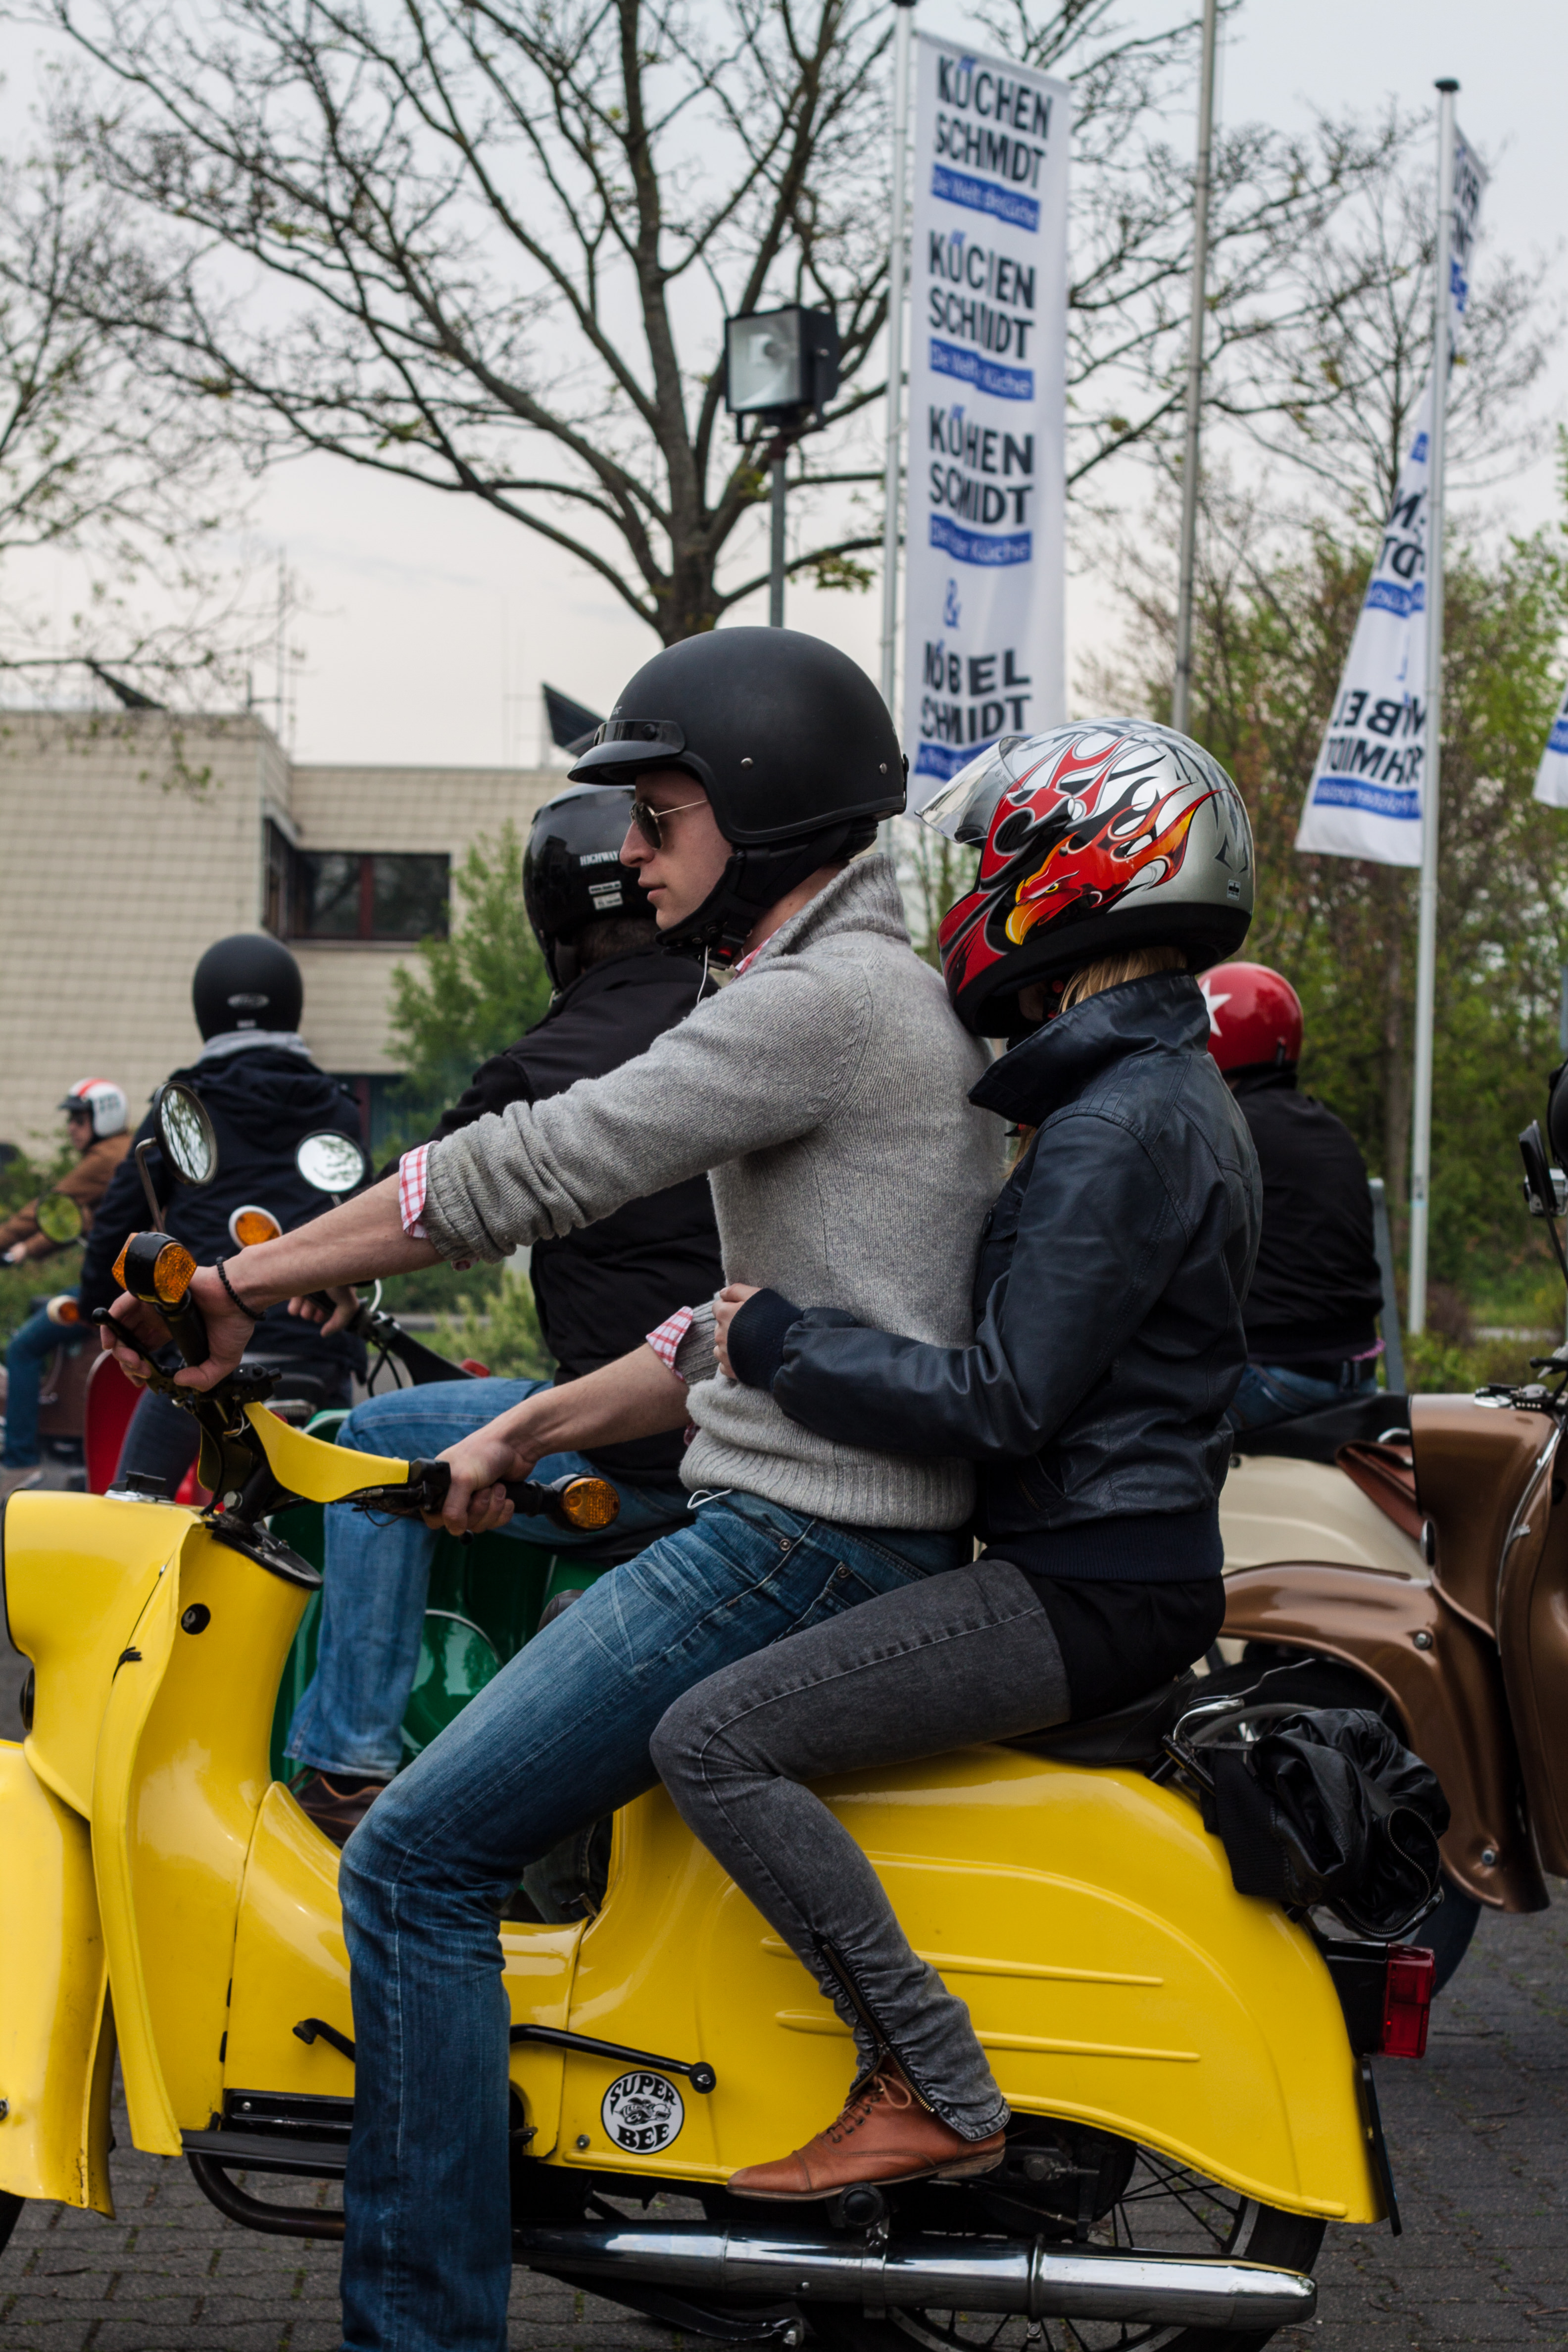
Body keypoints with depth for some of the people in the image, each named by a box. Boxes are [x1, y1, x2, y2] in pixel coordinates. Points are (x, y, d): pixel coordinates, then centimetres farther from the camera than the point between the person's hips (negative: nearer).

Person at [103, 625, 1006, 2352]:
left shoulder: (825, 997, -13)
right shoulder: (881, 998, 19)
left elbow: (529, 1171, -17)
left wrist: (242, 1281, -8)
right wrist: (530, 1432, 17)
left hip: (804, 1539, -11)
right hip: (851, 1533, 11)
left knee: (417, 1859, -11)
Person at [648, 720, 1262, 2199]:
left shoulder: (1116, 1128, -18)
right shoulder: (1167, 1093, 15)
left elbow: (999, 1403, -24)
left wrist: (773, 1337, -15)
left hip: (1086, 1591, -11)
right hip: (1114, 1562, 11)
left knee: (713, 1740, -17)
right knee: (753, 1674, 24)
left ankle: (932, 2093, -13)